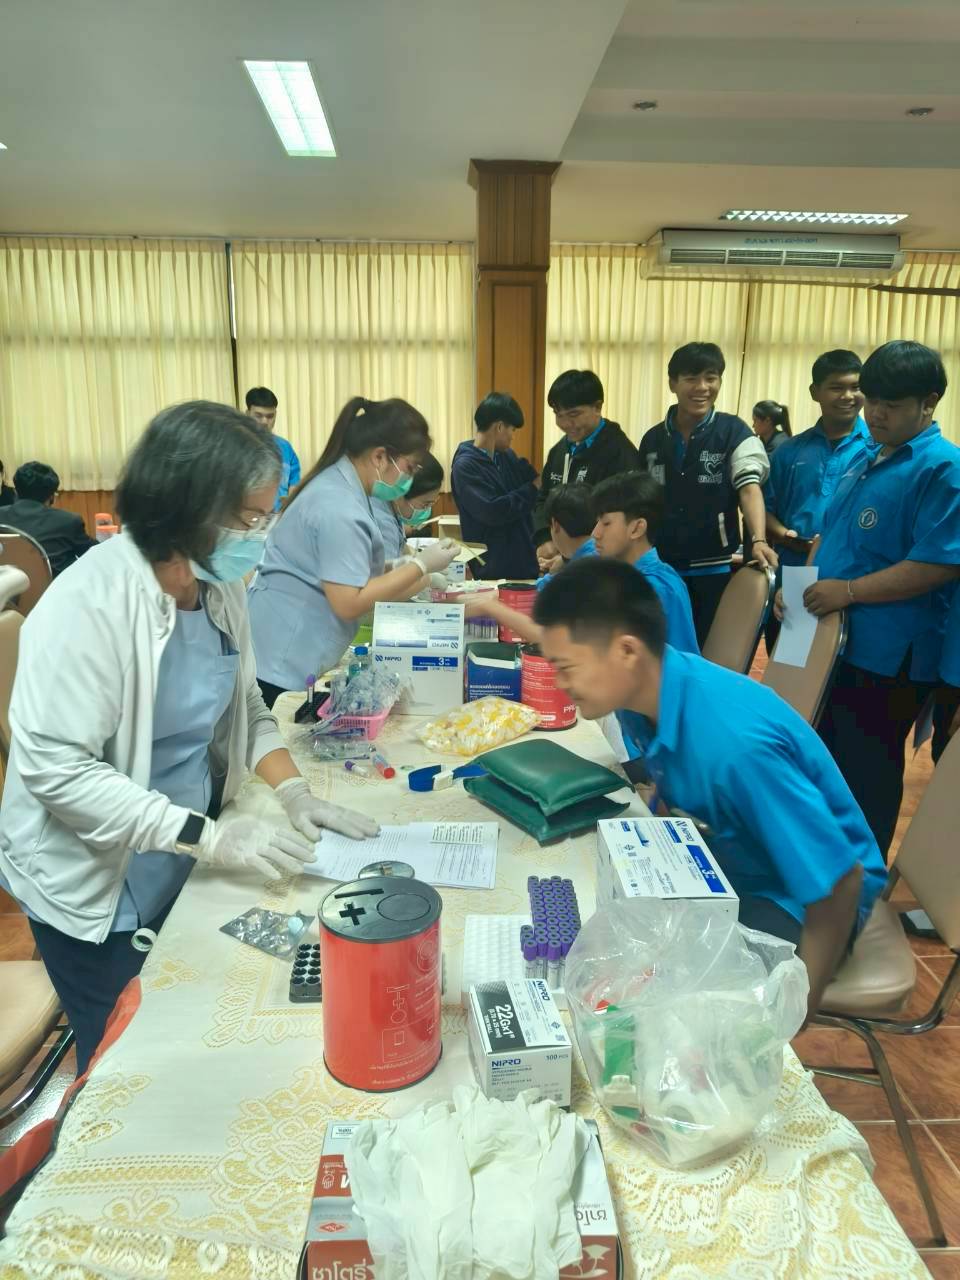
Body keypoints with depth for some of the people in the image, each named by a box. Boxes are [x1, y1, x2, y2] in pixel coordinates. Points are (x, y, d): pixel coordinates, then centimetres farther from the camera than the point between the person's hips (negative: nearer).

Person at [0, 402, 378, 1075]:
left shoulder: (221, 586, -2)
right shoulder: (88, 603, -26)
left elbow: (245, 708, 7)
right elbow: (55, 768, -27)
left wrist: (296, 794, -7)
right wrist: (205, 835, -30)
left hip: (184, 868, 6)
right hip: (96, 888, -6)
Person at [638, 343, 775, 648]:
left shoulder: (733, 432, -4)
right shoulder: (653, 439, 5)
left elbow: (749, 486, -16)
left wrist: (758, 540, -33)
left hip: (715, 568, -3)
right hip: (662, 567, 3)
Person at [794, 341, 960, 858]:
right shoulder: (864, 459, 13)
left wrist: (848, 591, -22)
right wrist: (804, 584, 4)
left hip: (887, 654, -8)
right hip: (832, 640, 8)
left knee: (866, 773, 6)